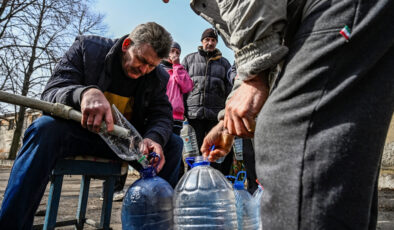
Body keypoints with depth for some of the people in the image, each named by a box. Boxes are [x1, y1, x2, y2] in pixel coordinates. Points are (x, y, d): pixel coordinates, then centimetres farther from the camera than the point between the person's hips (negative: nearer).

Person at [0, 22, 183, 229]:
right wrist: (85, 92, -45)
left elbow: (162, 115, -7)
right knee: (45, 128, -34)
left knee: (173, 144, -14)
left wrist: (154, 138, -34)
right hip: (80, 132, -2)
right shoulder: (87, 47, -10)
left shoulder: (158, 77, -1)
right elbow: (52, 91, -19)